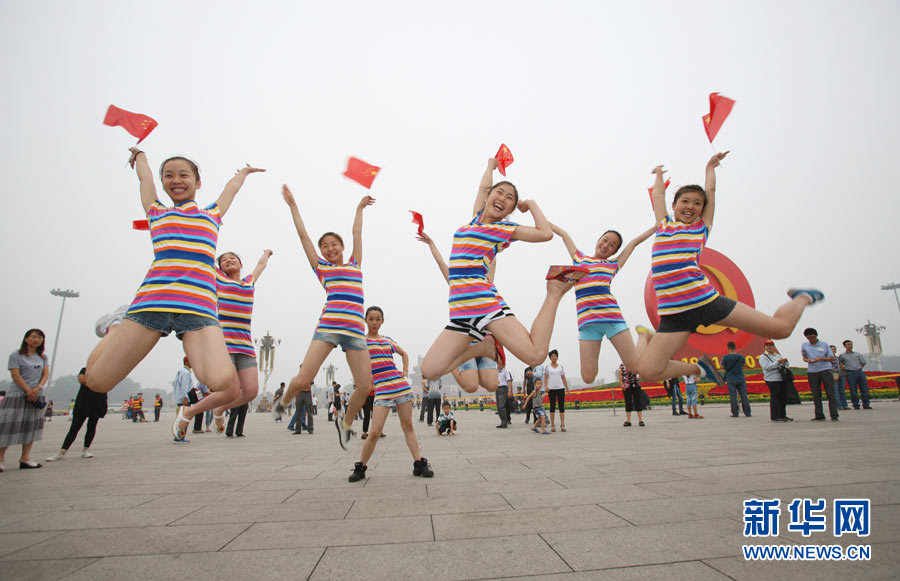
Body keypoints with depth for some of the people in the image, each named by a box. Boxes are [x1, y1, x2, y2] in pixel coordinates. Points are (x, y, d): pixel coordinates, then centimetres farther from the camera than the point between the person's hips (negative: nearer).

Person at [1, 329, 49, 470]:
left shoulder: (42, 357, 13)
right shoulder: (16, 355, -2)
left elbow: (45, 374, 6)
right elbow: (15, 375, -9)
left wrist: (38, 388, -12)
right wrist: (28, 390, -15)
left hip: (37, 395, 5)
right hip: (17, 394, -5)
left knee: (32, 427, 5)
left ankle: (25, 458, 9)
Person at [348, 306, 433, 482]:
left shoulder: (388, 340, 16)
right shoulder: (361, 340, 6)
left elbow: (404, 354, 28)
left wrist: (405, 372, 17)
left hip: (401, 386, 4)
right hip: (382, 390, -4)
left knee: (408, 426, 8)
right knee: (375, 432, -8)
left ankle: (419, 464, 14)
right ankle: (360, 467, 12)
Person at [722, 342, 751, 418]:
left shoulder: (726, 357, -9)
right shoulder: (741, 356, 0)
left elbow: (723, 367, -4)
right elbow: (743, 365, 14)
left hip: (730, 379, -2)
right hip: (740, 378, 2)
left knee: (733, 396, 2)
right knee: (744, 396, 7)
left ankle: (735, 413, 4)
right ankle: (747, 413, 10)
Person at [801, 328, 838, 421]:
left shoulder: (824, 345, 4)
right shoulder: (804, 346, 9)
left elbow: (831, 358, 3)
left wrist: (821, 359, -15)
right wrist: (808, 360, -4)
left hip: (825, 370, -2)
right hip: (812, 372, 2)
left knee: (830, 393, -5)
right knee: (816, 395, 4)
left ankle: (834, 415, -3)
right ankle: (819, 416, 9)